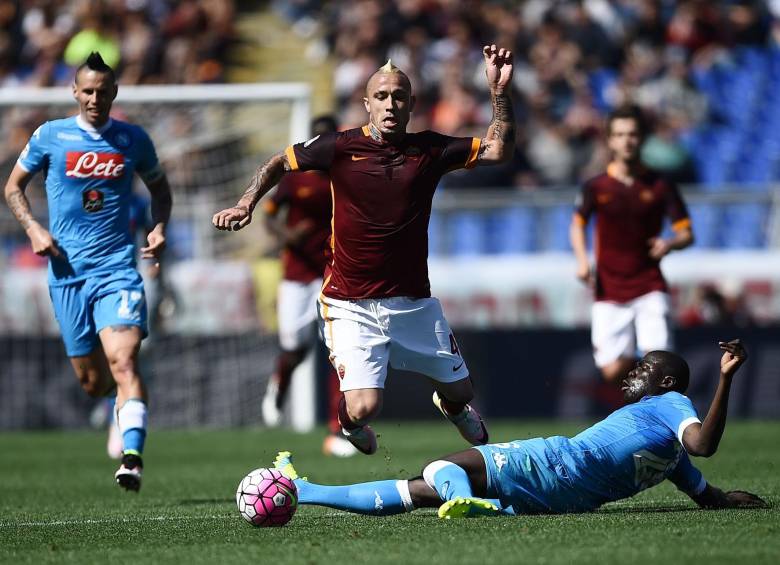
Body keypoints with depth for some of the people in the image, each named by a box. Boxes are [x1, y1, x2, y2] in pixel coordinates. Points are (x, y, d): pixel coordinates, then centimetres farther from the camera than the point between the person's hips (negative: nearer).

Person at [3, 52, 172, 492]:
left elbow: (160, 187, 22)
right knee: (93, 382, 5)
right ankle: (125, 402, 41)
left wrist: (160, 228, 4)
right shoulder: (51, 136, 4)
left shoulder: (133, 140, 6)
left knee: (123, 359, -23)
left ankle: (133, 458, -31)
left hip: (117, 268, -1)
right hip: (67, 272, 1)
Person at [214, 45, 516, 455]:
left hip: (413, 300, 3)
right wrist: (245, 205, -4)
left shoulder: (428, 150, -2)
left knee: (460, 391, 14)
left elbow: (499, 150, -2)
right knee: (363, 407, -17)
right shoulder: (341, 147, -7)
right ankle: (350, 423, 24)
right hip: (351, 304, -3)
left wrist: (499, 92, -12)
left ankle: (451, 406, 55)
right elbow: (279, 163, 8)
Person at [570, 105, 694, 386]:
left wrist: (670, 244, -21)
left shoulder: (659, 186, 0)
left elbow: (687, 234, 2)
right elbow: (578, 225, 16)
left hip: (649, 289, -1)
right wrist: (582, 261, -1)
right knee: (614, 371, -4)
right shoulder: (596, 187, 2)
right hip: (609, 291, 1)